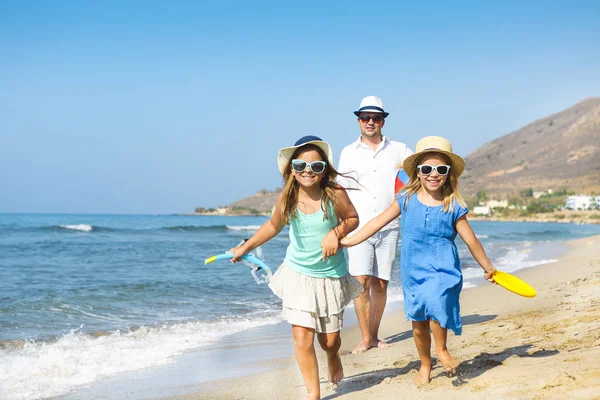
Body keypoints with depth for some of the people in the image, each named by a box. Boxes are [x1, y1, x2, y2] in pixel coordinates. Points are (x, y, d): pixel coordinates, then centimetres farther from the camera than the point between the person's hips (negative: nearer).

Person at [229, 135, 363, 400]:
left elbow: (353, 219, -1)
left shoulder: (335, 194, -17)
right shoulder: (286, 198, -9)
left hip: (331, 276, -1)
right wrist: (246, 247, 13)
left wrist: (336, 232, -20)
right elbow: (274, 225, 10)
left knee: (330, 339, 10)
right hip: (298, 274, 1)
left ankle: (333, 356, 49)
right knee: (302, 337, -9)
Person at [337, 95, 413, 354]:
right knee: (361, 282, -11)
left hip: (388, 228, 1)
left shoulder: (398, 150, 8)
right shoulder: (348, 153, 8)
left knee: (380, 284, 4)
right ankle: (365, 338, -5)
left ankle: (374, 335, 14)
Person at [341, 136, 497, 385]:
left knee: (436, 307, -27)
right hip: (413, 272, 3)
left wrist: (488, 268, 11)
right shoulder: (406, 200, -1)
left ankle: (442, 349, 0)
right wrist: (350, 241, 2)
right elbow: (380, 221, 4)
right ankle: (425, 364, 34)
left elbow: (471, 240, 3)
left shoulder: (453, 206, -5)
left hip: (442, 270, -2)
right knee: (418, 324, 10)